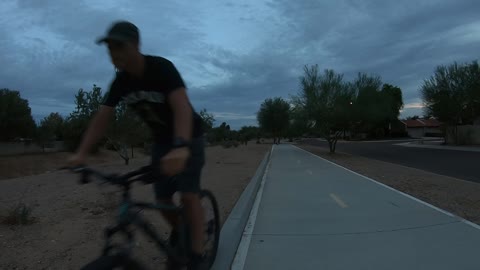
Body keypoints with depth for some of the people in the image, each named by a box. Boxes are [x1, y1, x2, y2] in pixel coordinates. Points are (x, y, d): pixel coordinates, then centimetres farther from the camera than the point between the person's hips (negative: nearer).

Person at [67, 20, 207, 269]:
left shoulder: (162, 68, -27)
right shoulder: (120, 82, -8)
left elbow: (182, 108, -42)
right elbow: (101, 118, -9)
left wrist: (181, 147, -58)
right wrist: (81, 153, -22)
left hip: (188, 137, -5)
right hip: (161, 140, 6)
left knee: (188, 195, -15)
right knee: (162, 199, 4)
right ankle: (177, 231, 34)